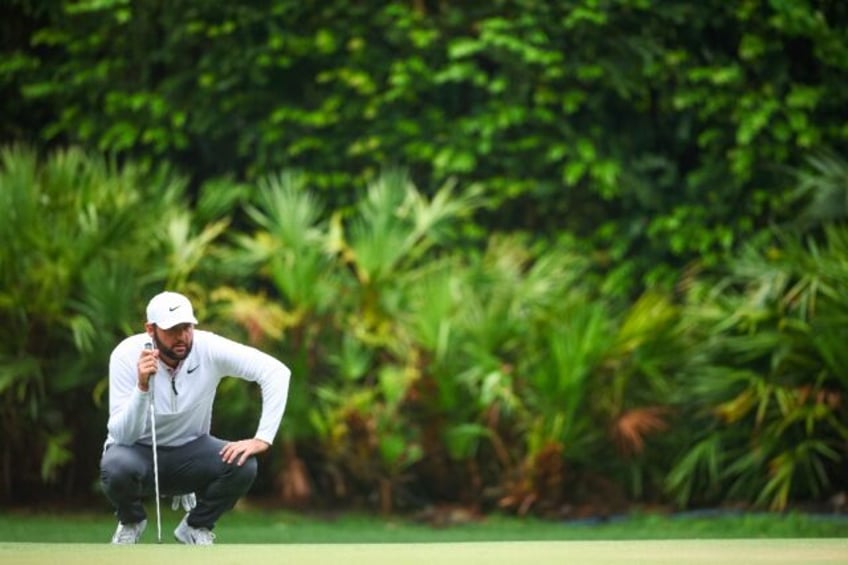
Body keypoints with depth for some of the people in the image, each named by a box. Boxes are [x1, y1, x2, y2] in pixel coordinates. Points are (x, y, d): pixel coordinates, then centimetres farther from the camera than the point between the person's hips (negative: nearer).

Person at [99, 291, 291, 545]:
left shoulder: (209, 348, -20)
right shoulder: (127, 356, -23)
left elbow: (276, 371, -24)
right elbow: (122, 436, -28)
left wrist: (263, 438, -32)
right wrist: (142, 387, -44)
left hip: (190, 450, 2)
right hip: (138, 452, -2)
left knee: (243, 465, -27)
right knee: (116, 466, -37)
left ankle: (196, 526, 5)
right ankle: (131, 520, 2)